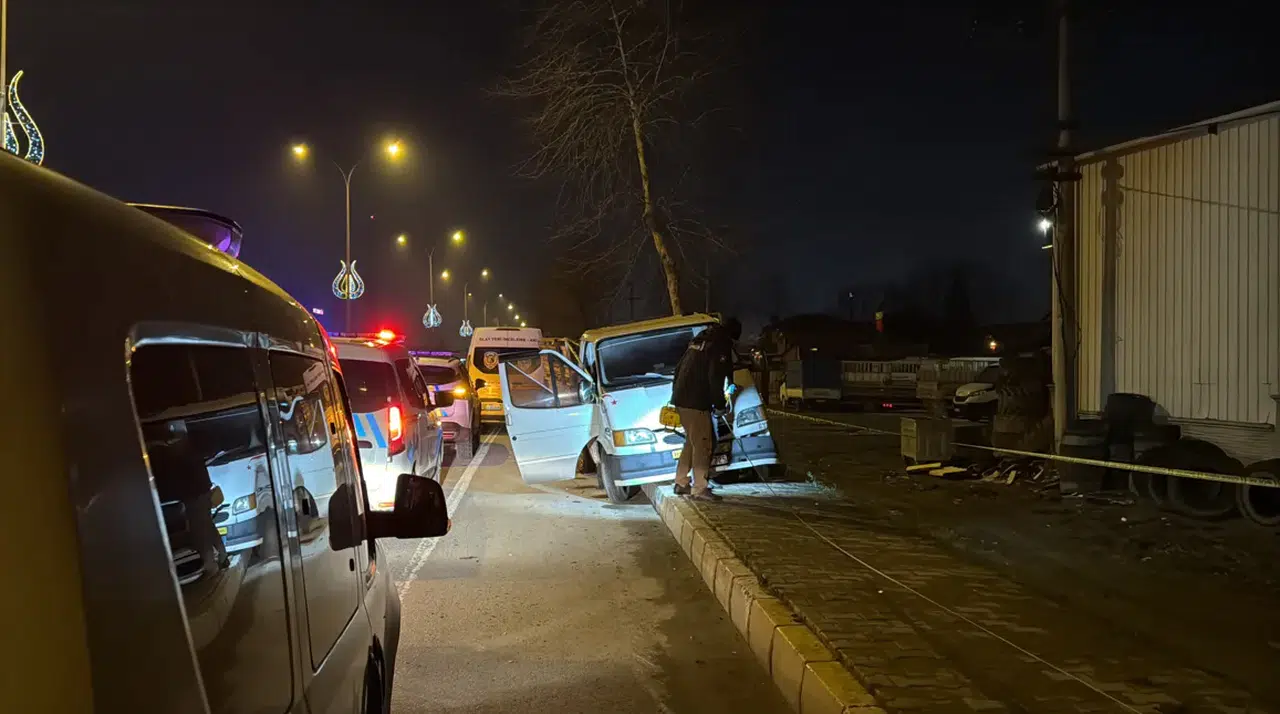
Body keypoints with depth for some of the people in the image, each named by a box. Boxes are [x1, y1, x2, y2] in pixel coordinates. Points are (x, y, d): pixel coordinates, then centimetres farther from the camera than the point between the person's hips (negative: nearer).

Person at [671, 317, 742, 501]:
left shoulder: (698, 341, 19)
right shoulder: (721, 345, -8)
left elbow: (679, 368, 22)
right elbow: (715, 378, -15)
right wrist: (719, 404, -5)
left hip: (680, 399, 9)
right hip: (696, 402, -9)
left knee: (692, 442, 19)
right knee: (702, 445, -5)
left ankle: (681, 483, 23)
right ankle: (700, 489, -6)